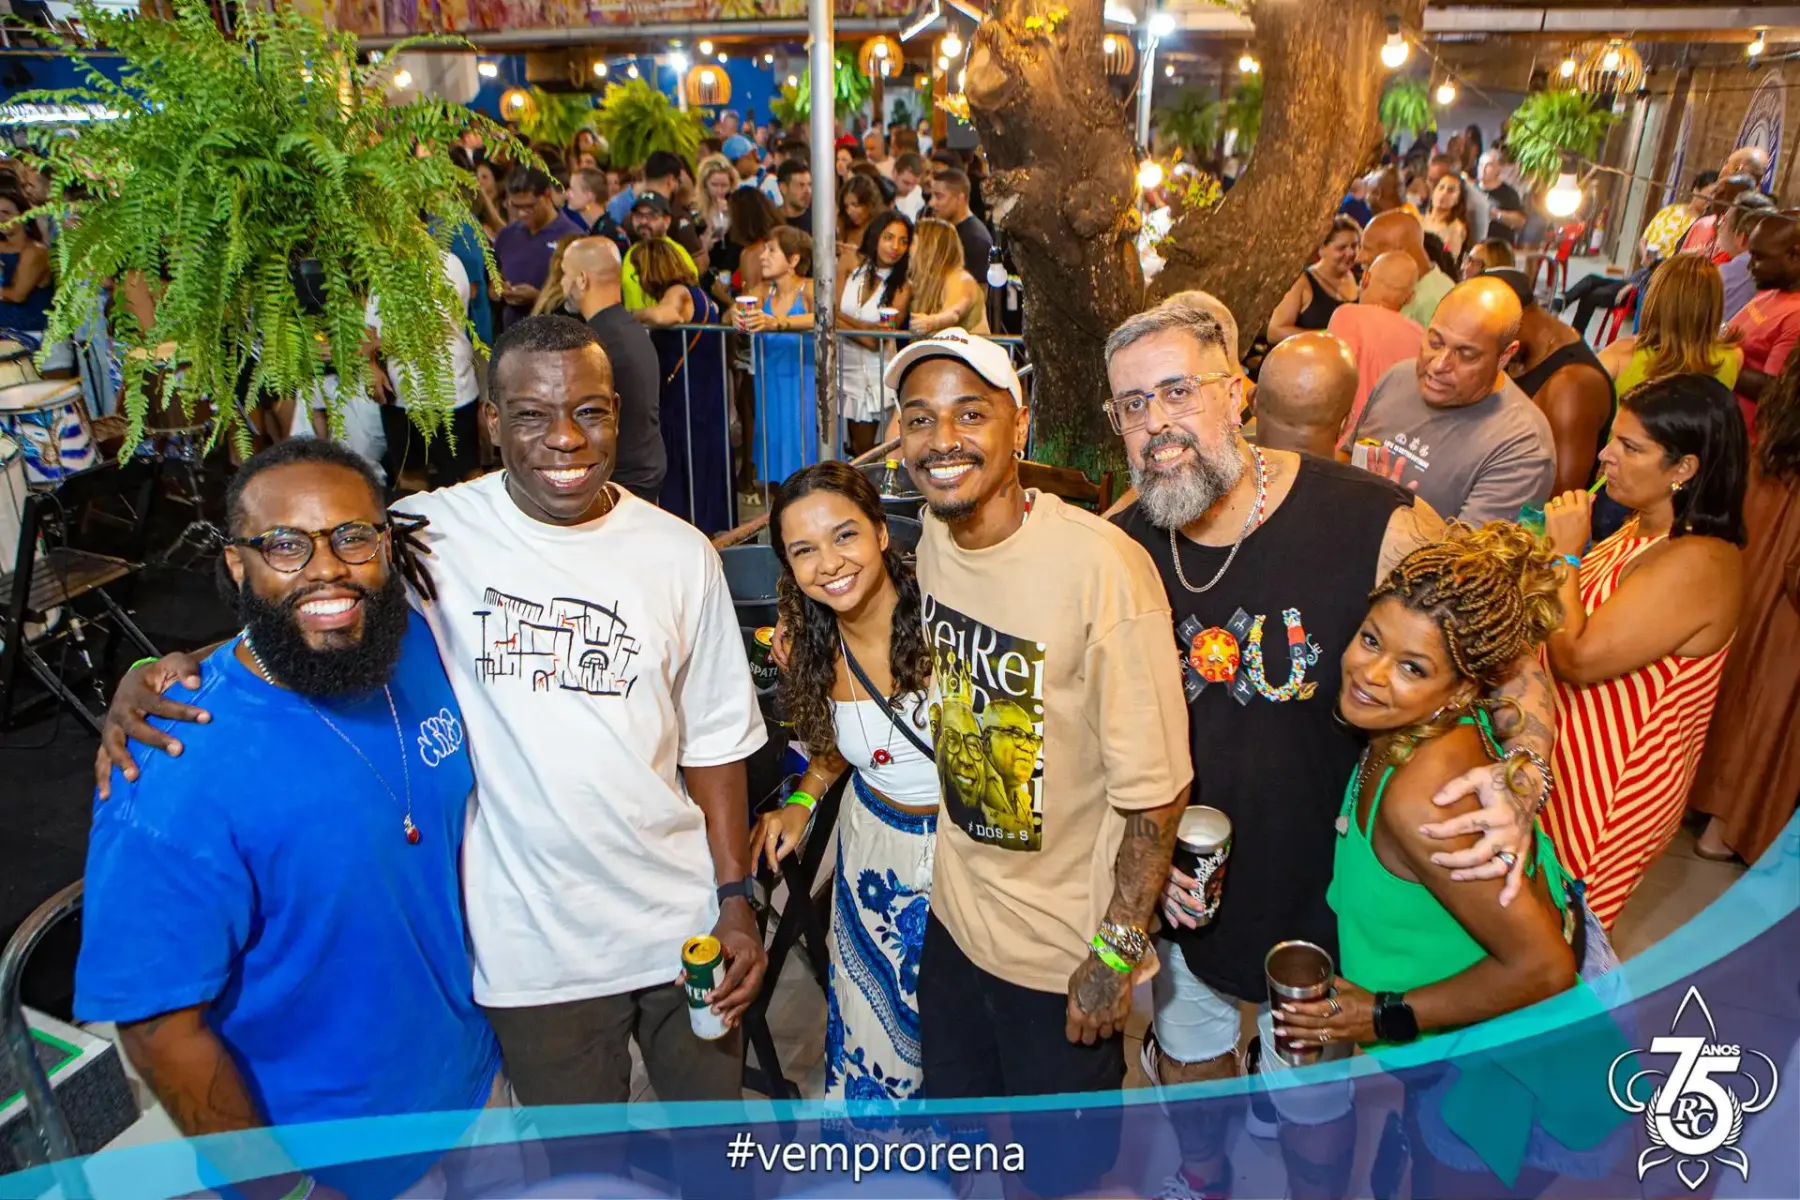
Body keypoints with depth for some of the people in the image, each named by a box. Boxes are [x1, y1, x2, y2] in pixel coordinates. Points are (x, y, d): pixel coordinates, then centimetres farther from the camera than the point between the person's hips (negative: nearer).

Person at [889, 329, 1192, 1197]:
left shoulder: (1101, 566, -27)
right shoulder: (932, 535, -6)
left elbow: (1154, 790, -20)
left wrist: (1116, 952, -14)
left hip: (1064, 950, -6)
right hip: (955, 916, 6)